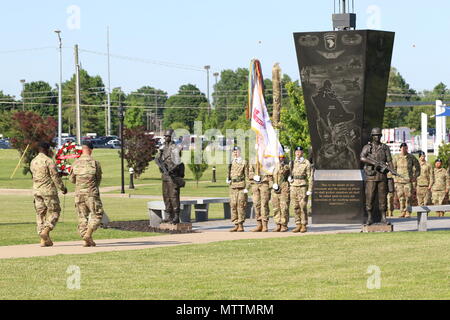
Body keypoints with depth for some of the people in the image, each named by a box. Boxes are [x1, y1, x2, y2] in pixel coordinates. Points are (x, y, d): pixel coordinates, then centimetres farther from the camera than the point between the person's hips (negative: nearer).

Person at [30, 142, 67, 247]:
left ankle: (44, 239, 7)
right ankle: (46, 230, -17)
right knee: (54, 211, 2)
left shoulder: (33, 162, 11)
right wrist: (62, 188, -2)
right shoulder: (48, 160, -11)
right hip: (49, 190, -7)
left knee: (40, 213, 9)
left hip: (36, 190, 7)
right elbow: (55, 176, -13)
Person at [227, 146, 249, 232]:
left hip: (241, 187, -6)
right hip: (233, 186, 6)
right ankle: (236, 225, 6)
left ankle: (241, 226, -7)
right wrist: (228, 179, 2)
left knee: (240, 206, -8)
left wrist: (246, 188, -10)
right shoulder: (231, 163, 16)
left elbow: (247, 176, -3)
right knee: (233, 206, 3)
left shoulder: (244, 163, 0)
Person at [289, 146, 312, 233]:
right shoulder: (292, 163, 11)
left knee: (303, 207, -6)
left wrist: (310, 190, -11)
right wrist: (289, 178, 0)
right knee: (296, 207, 4)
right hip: (293, 187, 5)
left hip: (303, 187, -5)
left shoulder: (306, 163, -4)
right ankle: (298, 225, 8)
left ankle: (304, 226, -1)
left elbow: (310, 177, -5)